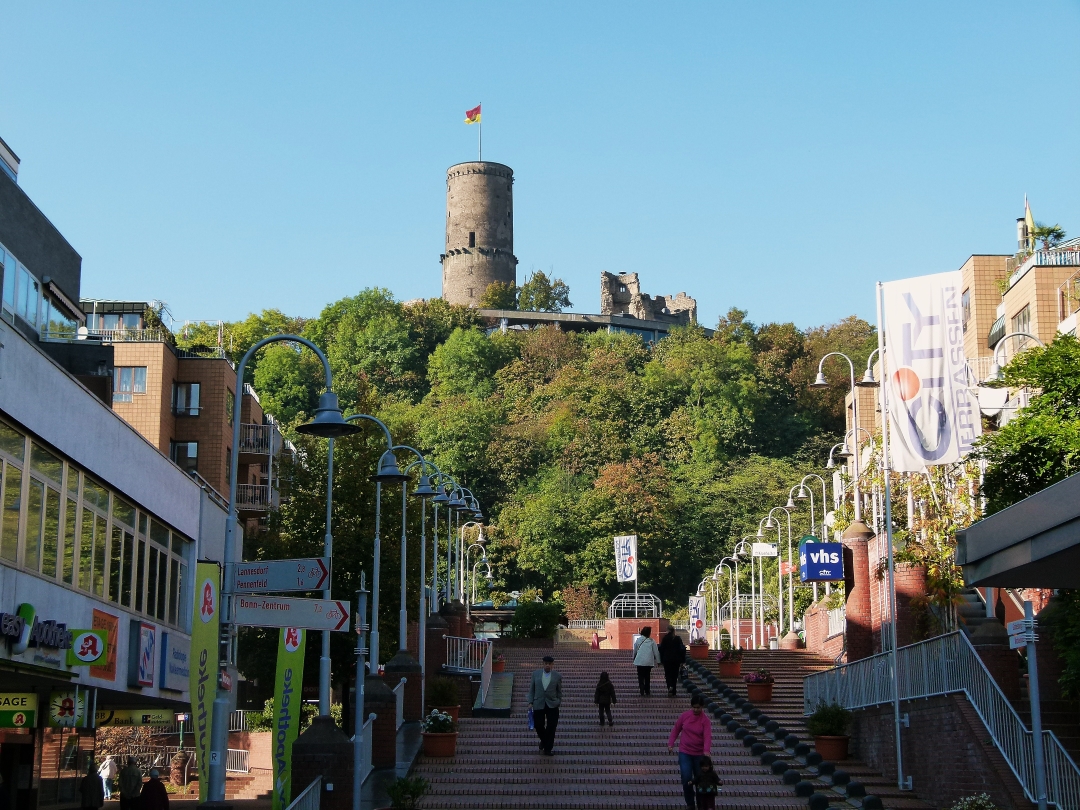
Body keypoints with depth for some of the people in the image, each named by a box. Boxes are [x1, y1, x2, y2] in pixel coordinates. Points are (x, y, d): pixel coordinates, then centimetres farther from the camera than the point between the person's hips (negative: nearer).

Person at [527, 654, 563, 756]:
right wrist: (530, 702, 1)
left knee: (551, 727, -1)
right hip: (538, 704, 1)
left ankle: (547, 749, 11)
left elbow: (559, 691, 9)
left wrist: (558, 703, 3)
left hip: (552, 705, -1)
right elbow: (531, 689, 9)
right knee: (538, 725, 2)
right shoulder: (536, 674, 6)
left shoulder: (557, 676, 3)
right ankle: (543, 741, 33)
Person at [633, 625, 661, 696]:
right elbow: (656, 652, 1)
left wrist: (634, 658, 27)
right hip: (649, 662, 0)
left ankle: (642, 690, -12)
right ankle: (647, 691, 13)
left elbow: (635, 651, 11)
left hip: (639, 661, 0)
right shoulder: (651, 641, -2)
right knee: (647, 677, 13)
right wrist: (657, 661, 9)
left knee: (641, 677, 3)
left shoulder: (638, 640, 1)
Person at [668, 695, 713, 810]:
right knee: (686, 779, -9)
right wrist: (670, 744, 0)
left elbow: (707, 736, -20)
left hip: (699, 754, -1)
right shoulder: (684, 716, -2)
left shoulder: (705, 720, -8)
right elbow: (676, 730, 9)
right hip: (685, 753, 1)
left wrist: (706, 750, -35)